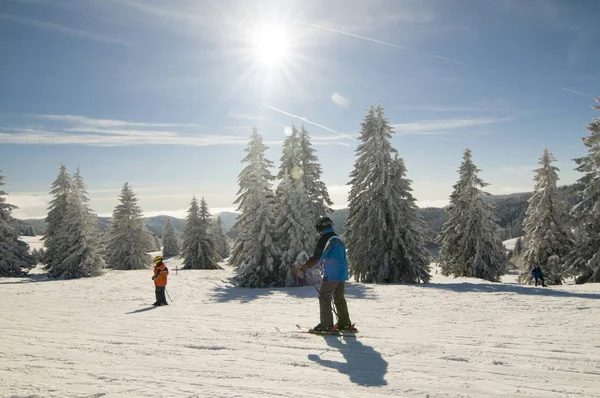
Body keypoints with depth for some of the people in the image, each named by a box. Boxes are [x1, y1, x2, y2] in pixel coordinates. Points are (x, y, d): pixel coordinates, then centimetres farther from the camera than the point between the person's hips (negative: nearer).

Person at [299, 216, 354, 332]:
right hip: (342, 274, 9)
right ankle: (344, 323, 19)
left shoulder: (325, 239, -10)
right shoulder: (338, 239, 16)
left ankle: (326, 325, -2)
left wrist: (305, 266, -17)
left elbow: (317, 257, -18)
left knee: (324, 298, -1)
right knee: (339, 298, 16)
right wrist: (323, 263, 37)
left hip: (331, 274, -9)